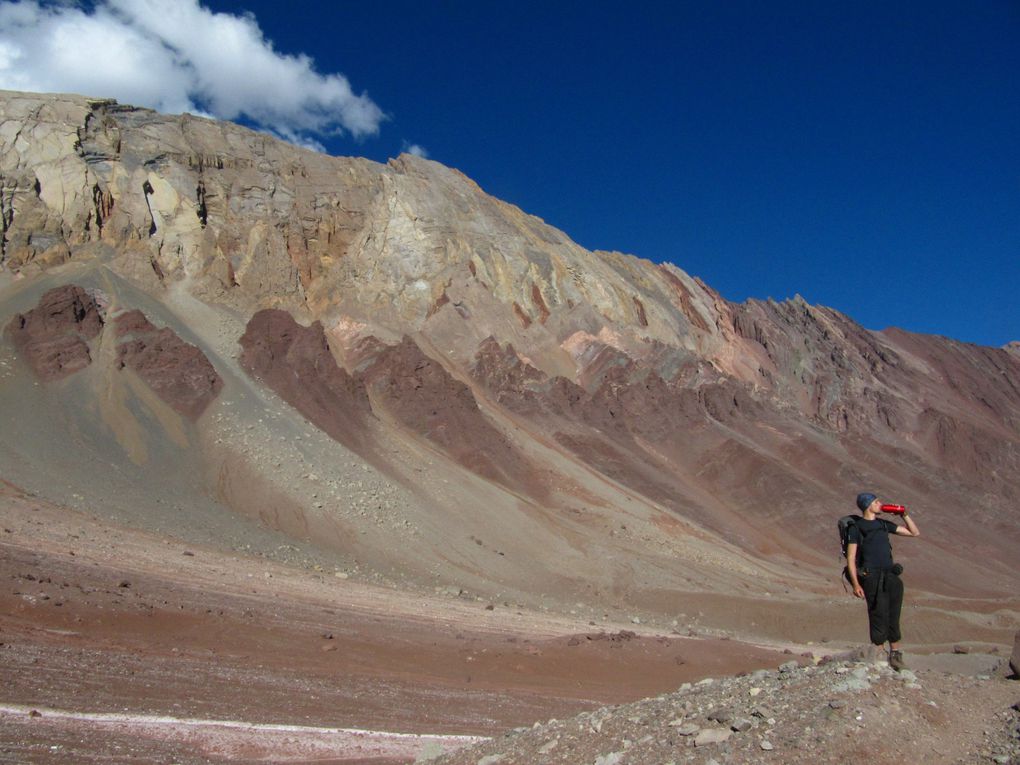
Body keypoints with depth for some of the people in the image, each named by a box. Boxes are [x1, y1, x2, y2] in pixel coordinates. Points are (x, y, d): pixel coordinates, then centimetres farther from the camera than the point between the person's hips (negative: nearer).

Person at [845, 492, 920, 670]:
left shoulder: (884, 524, 20)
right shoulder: (856, 528, 3)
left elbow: (915, 533, 27)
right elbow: (851, 559, -2)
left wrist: (904, 515, 15)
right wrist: (855, 584, -12)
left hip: (890, 575, 6)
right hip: (871, 576, -6)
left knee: (893, 618, 4)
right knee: (879, 616, -7)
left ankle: (895, 654, 10)